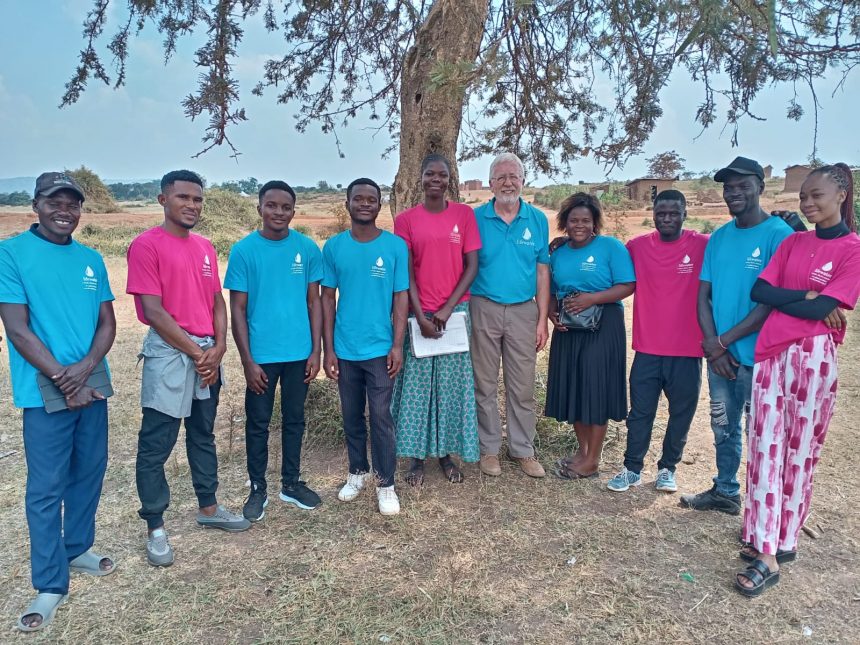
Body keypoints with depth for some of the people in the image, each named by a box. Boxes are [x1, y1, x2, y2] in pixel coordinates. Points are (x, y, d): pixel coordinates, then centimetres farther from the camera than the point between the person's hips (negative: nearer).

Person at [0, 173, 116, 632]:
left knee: (89, 473, 15)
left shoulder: (92, 260, 7)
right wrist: (64, 381, -13)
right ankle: (50, 584, 15)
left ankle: (78, 549, 35)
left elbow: (107, 323, 6)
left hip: (93, 385, 5)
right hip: (45, 392, -4)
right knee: (46, 487, 3)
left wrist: (84, 368, -11)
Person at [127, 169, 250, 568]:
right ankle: (154, 528, 17)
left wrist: (218, 347, -5)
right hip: (169, 354, -7)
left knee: (204, 436, 18)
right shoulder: (146, 245, -9)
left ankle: (208, 509, 33)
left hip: (208, 353, 7)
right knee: (156, 445, 3)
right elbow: (153, 311, -14)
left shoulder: (205, 247, 11)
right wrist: (196, 352, -13)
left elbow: (217, 301, 10)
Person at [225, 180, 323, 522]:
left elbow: (314, 301, 4)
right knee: (258, 423, 10)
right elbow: (238, 309, -4)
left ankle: (291, 483, 31)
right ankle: (257, 489, 26)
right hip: (261, 355, -1)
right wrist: (248, 360, -9)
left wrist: (315, 351, -1)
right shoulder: (243, 250, -5)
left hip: (299, 353, 2)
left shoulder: (307, 248, -1)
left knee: (294, 419, 15)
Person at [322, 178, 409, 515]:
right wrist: (328, 349, -1)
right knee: (351, 417, 15)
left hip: (380, 349, -2)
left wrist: (397, 345, -8)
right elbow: (328, 300, 3)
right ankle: (357, 472, 33)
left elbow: (401, 298, -2)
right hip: (345, 349, 2)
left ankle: (386, 484, 16)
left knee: (381, 417, 2)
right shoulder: (334, 247, 0)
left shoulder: (395, 246, -4)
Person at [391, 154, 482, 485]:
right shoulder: (406, 219, 1)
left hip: (455, 311, 1)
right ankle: (417, 455, 19)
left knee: (451, 384, 7)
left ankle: (446, 452, 23)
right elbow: (407, 273, -2)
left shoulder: (464, 214, 2)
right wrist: (420, 315, -11)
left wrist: (448, 308, -9)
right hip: (419, 313, 0)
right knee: (417, 384, 5)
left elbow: (472, 265, -1)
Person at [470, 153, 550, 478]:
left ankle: (523, 449, 22)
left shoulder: (537, 220, 4)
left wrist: (542, 319, 1)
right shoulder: (476, 218, -1)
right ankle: (489, 448, 22)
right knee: (485, 385, 8)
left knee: (523, 387, 8)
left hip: (523, 311, 1)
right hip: (484, 309, -1)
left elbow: (542, 272, 5)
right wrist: (462, 312, -6)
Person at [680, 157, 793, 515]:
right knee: (723, 427, 17)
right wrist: (711, 342, -7)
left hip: (759, 355, -6)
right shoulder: (718, 237, 8)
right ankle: (725, 492, 34)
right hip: (719, 354, 6)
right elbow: (703, 294, 7)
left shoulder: (779, 235, -11)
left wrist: (723, 341, -14)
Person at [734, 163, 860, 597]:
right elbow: (759, 291, 3)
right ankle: (767, 545, 12)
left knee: (799, 452, 3)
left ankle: (781, 543, 14)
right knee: (765, 448, 3)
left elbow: (823, 309, -12)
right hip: (770, 352, 5)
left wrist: (780, 297, 1)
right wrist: (805, 297, -8)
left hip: (813, 357, -5)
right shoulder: (792, 243, 13)